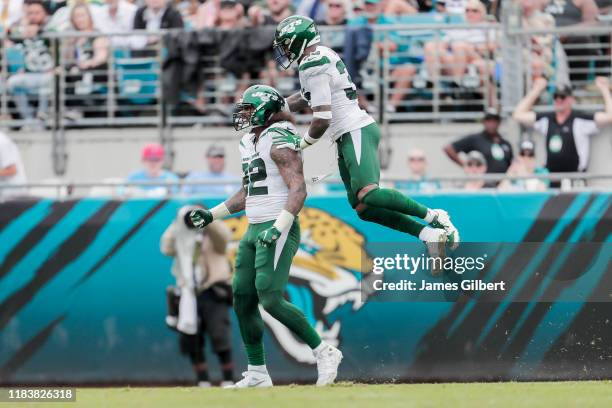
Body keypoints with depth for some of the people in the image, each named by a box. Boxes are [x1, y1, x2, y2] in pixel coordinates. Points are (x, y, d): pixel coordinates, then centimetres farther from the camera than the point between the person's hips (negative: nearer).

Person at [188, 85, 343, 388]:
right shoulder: (249, 143, 17)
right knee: (243, 301, 6)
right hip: (254, 229, 10)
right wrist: (212, 215, 25)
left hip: (278, 229, -10)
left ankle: (324, 353, -8)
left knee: (270, 299, -18)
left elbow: (298, 190, -20)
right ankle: (257, 374, 13)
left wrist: (278, 228, -29)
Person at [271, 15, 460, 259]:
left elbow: (322, 120, -18)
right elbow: (304, 99, 34)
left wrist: (301, 144, -2)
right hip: (353, 133, 10)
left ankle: (433, 217, -19)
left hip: (355, 132, -10)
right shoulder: (322, 56, 17)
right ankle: (429, 233, -1)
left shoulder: (313, 67, -14)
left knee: (367, 195, -25)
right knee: (363, 209, 3)